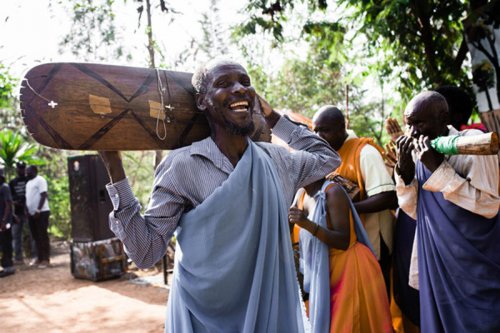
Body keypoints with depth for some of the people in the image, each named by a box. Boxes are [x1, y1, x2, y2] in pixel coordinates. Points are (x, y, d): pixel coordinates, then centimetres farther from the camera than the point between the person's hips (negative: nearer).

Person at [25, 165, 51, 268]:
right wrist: (27, 210, 9)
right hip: (32, 213, 8)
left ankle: (46, 259, -1)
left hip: (41, 212, -8)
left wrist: (38, 210, -20)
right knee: (36, 236, 11)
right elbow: (28, 197, 20)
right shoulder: (29, 182, 17)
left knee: (43, 236, -5)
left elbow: (44, 196, -15)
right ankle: (39, 257, 19)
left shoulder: (40, 180, -8)